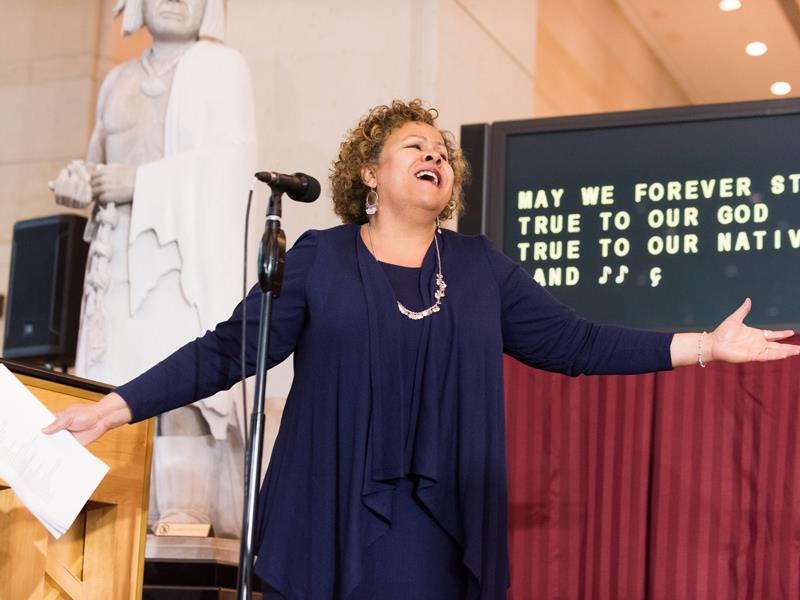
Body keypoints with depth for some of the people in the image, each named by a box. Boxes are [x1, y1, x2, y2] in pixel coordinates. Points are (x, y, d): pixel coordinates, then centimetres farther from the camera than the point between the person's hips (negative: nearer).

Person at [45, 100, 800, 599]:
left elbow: (572, 342, 8)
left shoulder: (479, 266, 10)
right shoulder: (319, 257, 3)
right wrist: (116, 406, -10)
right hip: (329, 520, -2)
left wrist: (704, 346, 3)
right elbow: (227, 352, -1)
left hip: (437, 530, 2)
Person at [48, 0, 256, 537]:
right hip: (119, 253, 5)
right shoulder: (119, 82, 23)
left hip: (187, 246, -5)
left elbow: (232, 160, -8)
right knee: (113, 380, -5)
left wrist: (140, 182, -12)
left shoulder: (219, 66, 6)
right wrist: (78, 181, 0)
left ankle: (186, 512, -22)